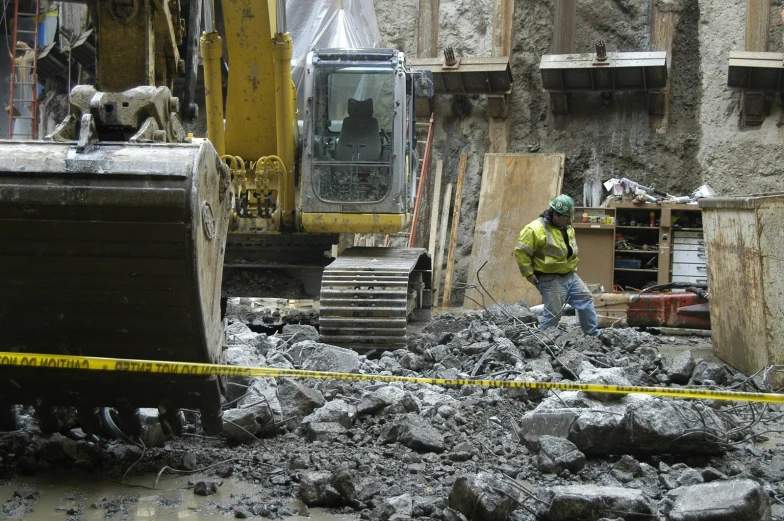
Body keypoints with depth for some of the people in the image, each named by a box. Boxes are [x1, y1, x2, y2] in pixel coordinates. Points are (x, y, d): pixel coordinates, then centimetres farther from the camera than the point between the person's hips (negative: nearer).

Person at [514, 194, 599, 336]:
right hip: (550, 279, -8)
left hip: (570, 276, 8)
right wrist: (529, 273, -14)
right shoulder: (535, 229, -20)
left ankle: (594, 335, 24)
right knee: (553, 314, -8)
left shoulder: (568, 228, 8)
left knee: (586, 301, 12)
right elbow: (520, 251, -17)